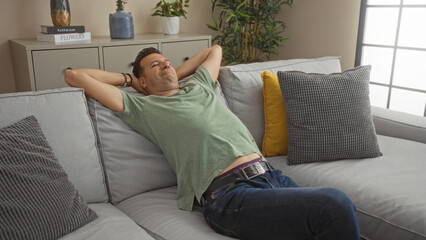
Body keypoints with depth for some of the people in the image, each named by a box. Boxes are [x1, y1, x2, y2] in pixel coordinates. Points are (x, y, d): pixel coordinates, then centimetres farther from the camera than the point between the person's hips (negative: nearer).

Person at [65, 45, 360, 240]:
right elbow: (74, 75, 17)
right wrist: (128, 77, 26)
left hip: (271, 174, 7)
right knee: (336, 205, -26)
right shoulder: (142, 107, 14)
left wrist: (177, 73, 38)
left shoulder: (199, 85, 30)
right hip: (230, 192, -7)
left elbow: (215, 49, 51)